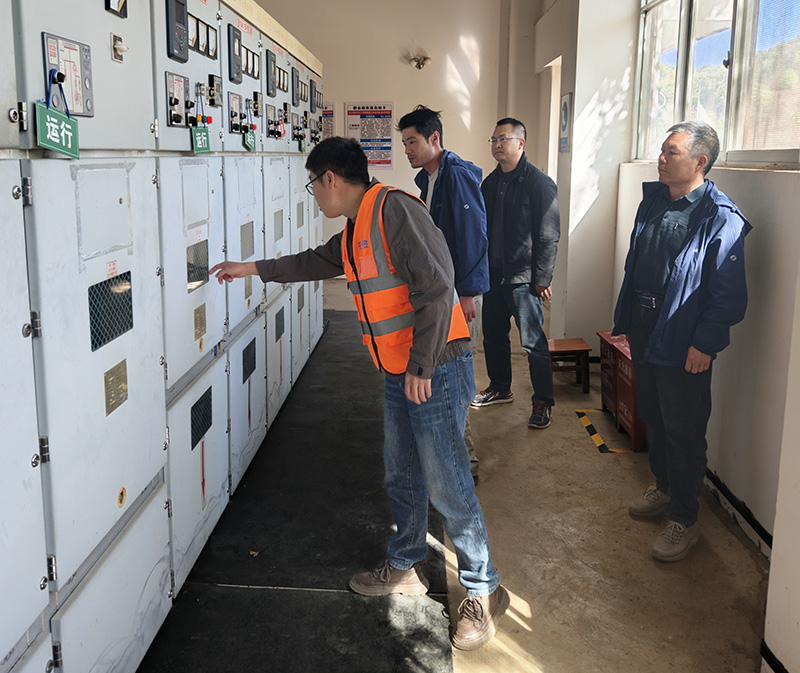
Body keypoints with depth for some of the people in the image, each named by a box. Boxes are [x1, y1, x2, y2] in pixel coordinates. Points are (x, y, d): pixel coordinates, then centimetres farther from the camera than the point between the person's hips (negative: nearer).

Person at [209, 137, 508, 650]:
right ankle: (406, 568, 36)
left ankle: (483, 592, 12)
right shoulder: (356, 230, 15)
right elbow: (319, 261, 34)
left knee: (448, 486, -3)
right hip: (398, 374, 10)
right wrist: (253, 269, 37)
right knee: (403, 477, 19)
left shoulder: (395, 209, -17)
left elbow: (435, 286, -23)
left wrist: (421, 367, -22)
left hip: (436, 370, -10)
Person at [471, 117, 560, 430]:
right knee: (493, 336, 17)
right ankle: (500, 388, 35)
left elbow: (548, 236, -13)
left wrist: (542, 280, -15)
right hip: (493, 275, 7)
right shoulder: (490, 183, 11)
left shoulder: (538, 182, -10)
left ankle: (542, 402, 11)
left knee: (533, 343, -2)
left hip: (523, 278, -7)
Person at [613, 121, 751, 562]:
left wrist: (705, 343, -19)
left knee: (684, 431, 3)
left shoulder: (721, 218, -16)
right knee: (653, 418, 21)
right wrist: (626, 318, 14)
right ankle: (663, 488, 41)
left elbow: (728, 293, -17)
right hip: (643, 332, 8)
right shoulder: (653, 199, 8)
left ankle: (684, 520, 18)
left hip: (684, 343, -7)